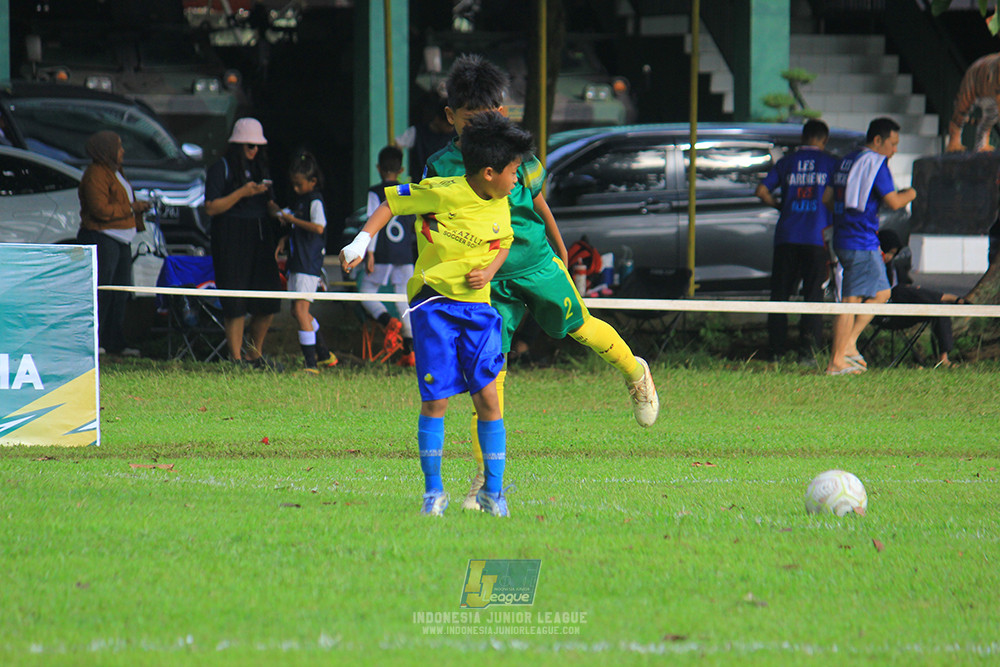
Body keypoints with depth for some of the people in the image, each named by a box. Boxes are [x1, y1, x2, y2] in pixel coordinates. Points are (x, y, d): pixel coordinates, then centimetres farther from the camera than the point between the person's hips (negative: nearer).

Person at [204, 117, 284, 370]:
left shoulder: (259, 167, 17)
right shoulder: (220, 169, -3)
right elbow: (211, 207, -11)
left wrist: (278, 211, 1)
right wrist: (242, 193, -17)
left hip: (261, 237, 6)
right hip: (231, 241, -6)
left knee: (268, 302, 3)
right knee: (236, 303, -7)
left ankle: (255, 354, 18)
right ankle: (236, 358, 0)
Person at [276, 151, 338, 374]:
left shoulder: (315, 201, -12)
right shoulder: (300, 199, 16)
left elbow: (318, 227, -27)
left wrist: (292, 219, -19)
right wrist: (285, 239, 10)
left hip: (309, 264, -11)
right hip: (297, 262, 11)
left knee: (300, 309, -16)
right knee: (298, 310, 18)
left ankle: (311, 363, -18)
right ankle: (324, 355, 31)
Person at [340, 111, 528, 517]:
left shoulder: (500, 205, 2)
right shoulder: (441, 193, -14)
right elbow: (392, 203, -2)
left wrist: (489, 271, -2)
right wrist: (361, 242, -11)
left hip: (476, 304, 4)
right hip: (433, 302, -4)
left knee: (487, 395, -3)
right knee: (435, 399, -6)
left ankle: (493, 490, 6)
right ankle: (433, 491, 7)